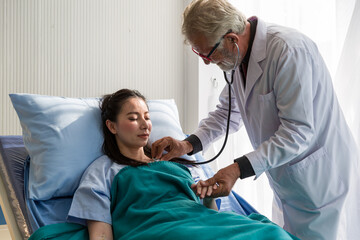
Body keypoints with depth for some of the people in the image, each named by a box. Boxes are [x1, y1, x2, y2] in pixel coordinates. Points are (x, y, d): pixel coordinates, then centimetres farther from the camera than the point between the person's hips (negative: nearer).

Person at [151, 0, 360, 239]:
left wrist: (239, 169, -32)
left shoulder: (289, 50, -27)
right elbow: (228, 112, 12)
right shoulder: (239, 56, 1)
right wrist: (189, 144, -3)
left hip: (323, 183, -8)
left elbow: (298, 132, -28)